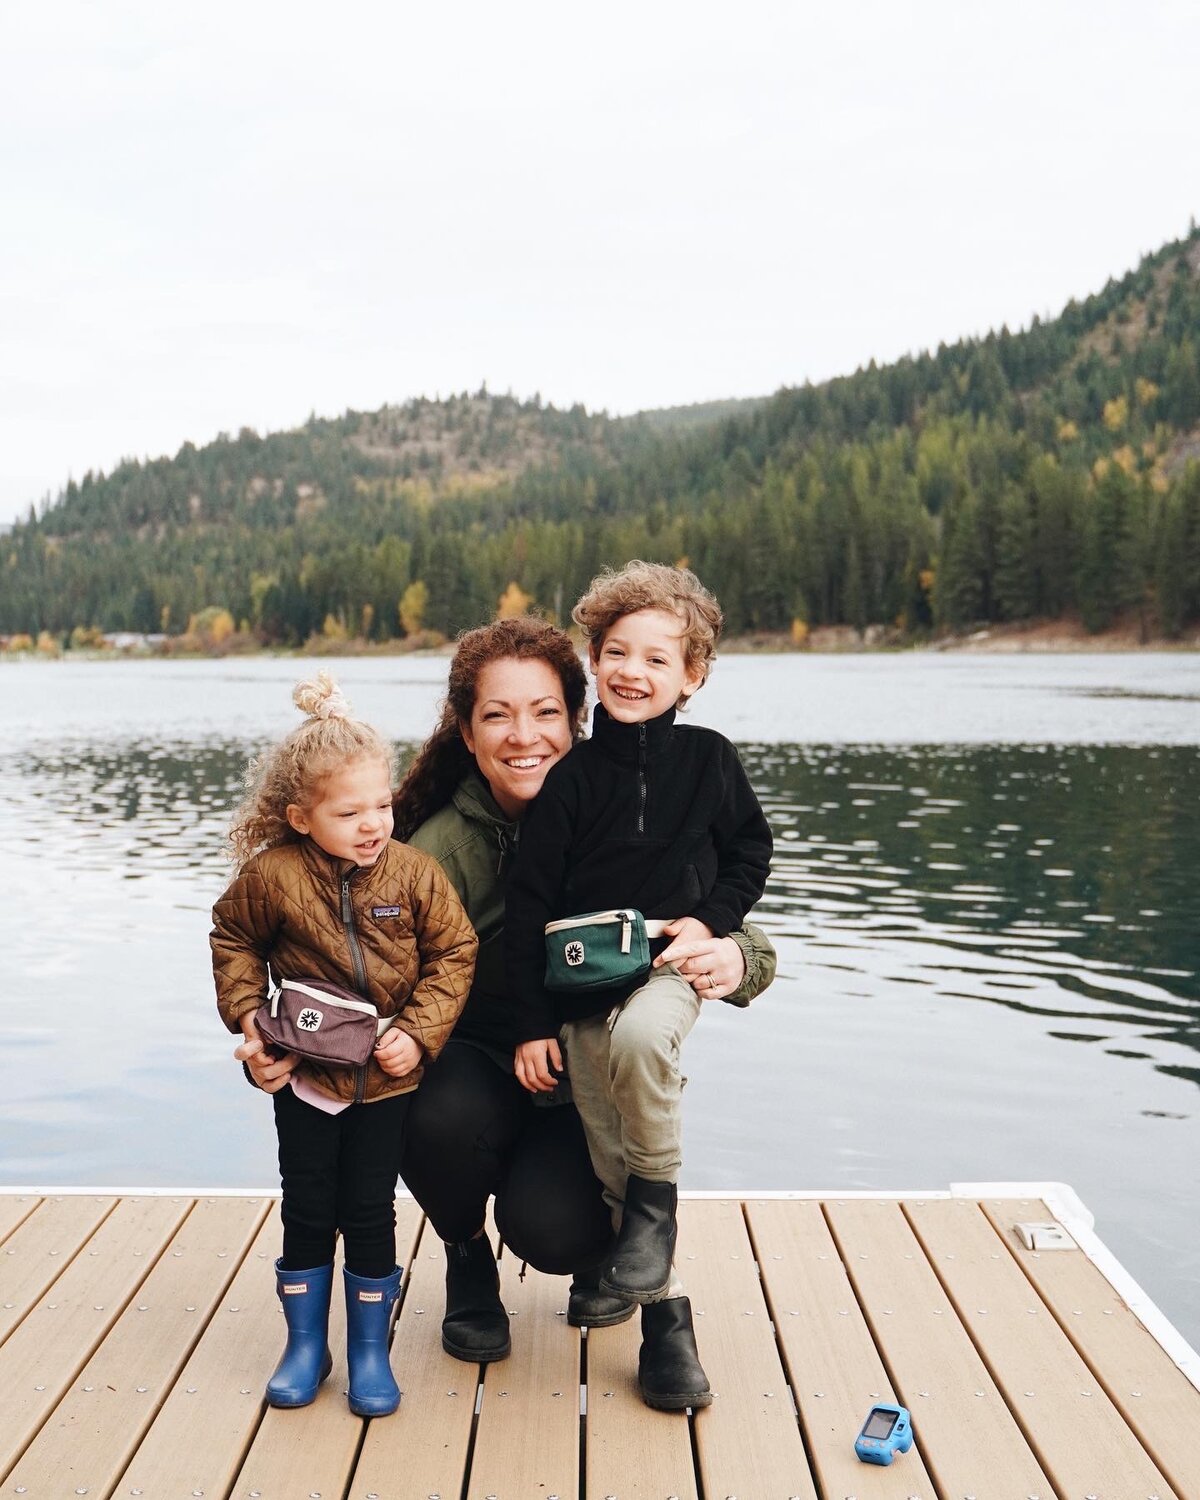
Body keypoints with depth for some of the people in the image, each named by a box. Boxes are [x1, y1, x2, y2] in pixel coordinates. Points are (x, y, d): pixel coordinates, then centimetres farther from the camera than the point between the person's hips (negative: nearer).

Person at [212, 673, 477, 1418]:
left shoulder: (415, 873, -12)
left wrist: (420, 1033, -14)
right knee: (307, 1210, 11)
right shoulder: (272, 876, -12)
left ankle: (370, 1351, 23)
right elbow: (234, 938, 6)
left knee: (370, 1211, 6)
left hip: (388, 1076, 0)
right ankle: (305, 1345, 29)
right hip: (305, 1072, 1)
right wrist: (246, 1010, -3)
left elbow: (455, 954, -6)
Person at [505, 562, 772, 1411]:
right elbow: (530, 904, 1)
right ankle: (666, 1319, 19)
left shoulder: (708, 759, 1)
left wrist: (710, 919, -7)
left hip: (669, 966, -2)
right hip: (580, 986, 2)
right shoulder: (573, 776, 0)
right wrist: (533, 1023, -3)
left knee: (640, 1037, -36)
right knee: (612, 1161, 2)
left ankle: (658, 1200, -11)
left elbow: (751, 852, 12)